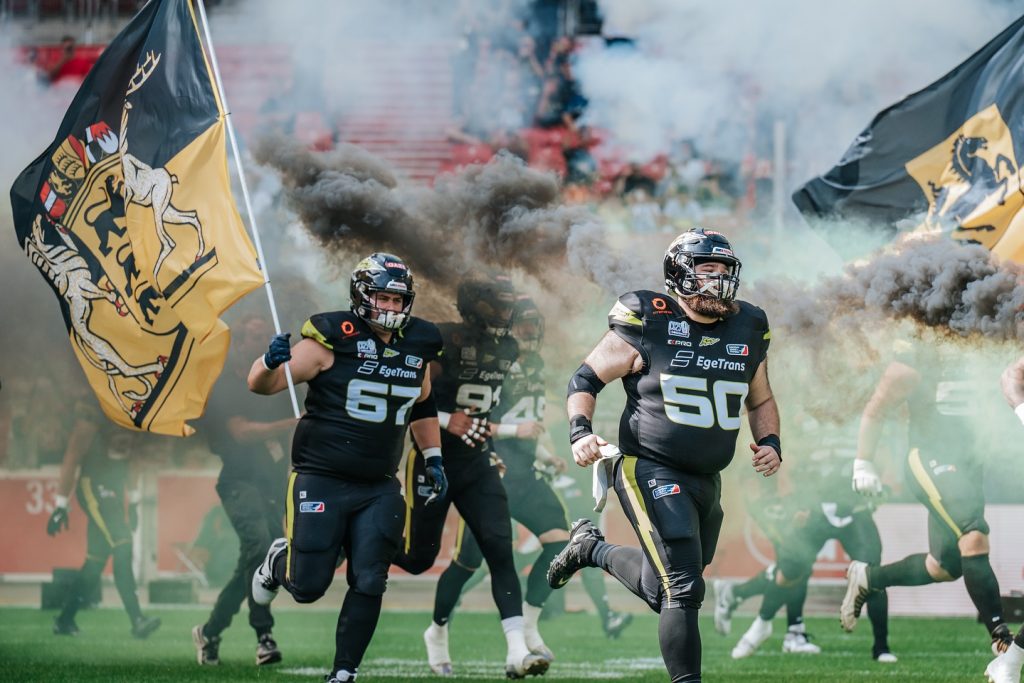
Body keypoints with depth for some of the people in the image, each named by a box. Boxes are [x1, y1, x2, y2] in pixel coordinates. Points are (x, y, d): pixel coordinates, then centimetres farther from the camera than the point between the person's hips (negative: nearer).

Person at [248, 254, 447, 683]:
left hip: (378, 487, 5)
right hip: (321, 481, -5)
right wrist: (272, 362, -34)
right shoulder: (333, 339, -11)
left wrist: (432, 459, 20)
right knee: (308, 587, -2)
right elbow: (261, 385, -12)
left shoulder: (416, 347, 7)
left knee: (369, 584, -3)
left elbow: (421, 405, 26)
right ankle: (280, 560, 33)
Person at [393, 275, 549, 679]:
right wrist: (444, 421, -25)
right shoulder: (444, 343, -18)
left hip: (477, 463, 5)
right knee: (418, 558, 6)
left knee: (499, 550, -11)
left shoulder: (508, 349, 4)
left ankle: (518, 649, -18)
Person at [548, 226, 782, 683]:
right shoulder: (648, 325, -10)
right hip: (651, 471, -7)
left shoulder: (748, 331, 5)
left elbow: (761, 401, 21)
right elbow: (585, 380, -2)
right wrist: (580, 431, -19)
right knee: (683, 589, -16)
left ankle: (591, 547, 42)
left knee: (663, 590, 19)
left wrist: (771, 443, 2)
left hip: (707, 482, 7)